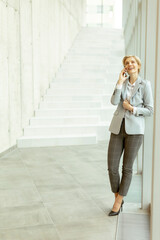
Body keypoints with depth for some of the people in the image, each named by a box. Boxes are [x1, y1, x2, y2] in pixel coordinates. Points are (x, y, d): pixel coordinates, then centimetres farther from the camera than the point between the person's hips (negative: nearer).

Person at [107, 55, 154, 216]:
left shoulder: (145, 85, 0)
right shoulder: (123, 82, 11)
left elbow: (149, 110, -1)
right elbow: (114, 102, -6)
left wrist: (132, 108, -10)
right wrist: (120, 82, -8)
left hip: (134, 130, -3)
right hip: (117, 129, 4)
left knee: (127, 168, 4)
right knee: (112, 167, 1)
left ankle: (118, 203, 20)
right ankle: (118, 198, 25)